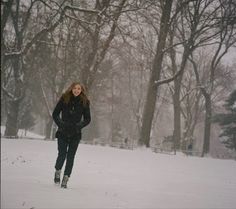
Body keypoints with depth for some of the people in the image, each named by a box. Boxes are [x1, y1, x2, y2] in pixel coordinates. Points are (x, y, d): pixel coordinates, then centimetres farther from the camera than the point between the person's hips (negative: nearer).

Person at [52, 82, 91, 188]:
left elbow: (87, 119, 7)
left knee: (70, 156, -1)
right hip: (63, 132, -1)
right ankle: (57, 171, 23)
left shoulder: (84, 102, 1)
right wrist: (60, 124, -10)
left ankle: (65, 179, 5)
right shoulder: (64, 99, -2)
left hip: (75, 134, 1)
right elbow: (55, 114, 4)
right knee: (62, 154, -6)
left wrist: (79, 126, -8)